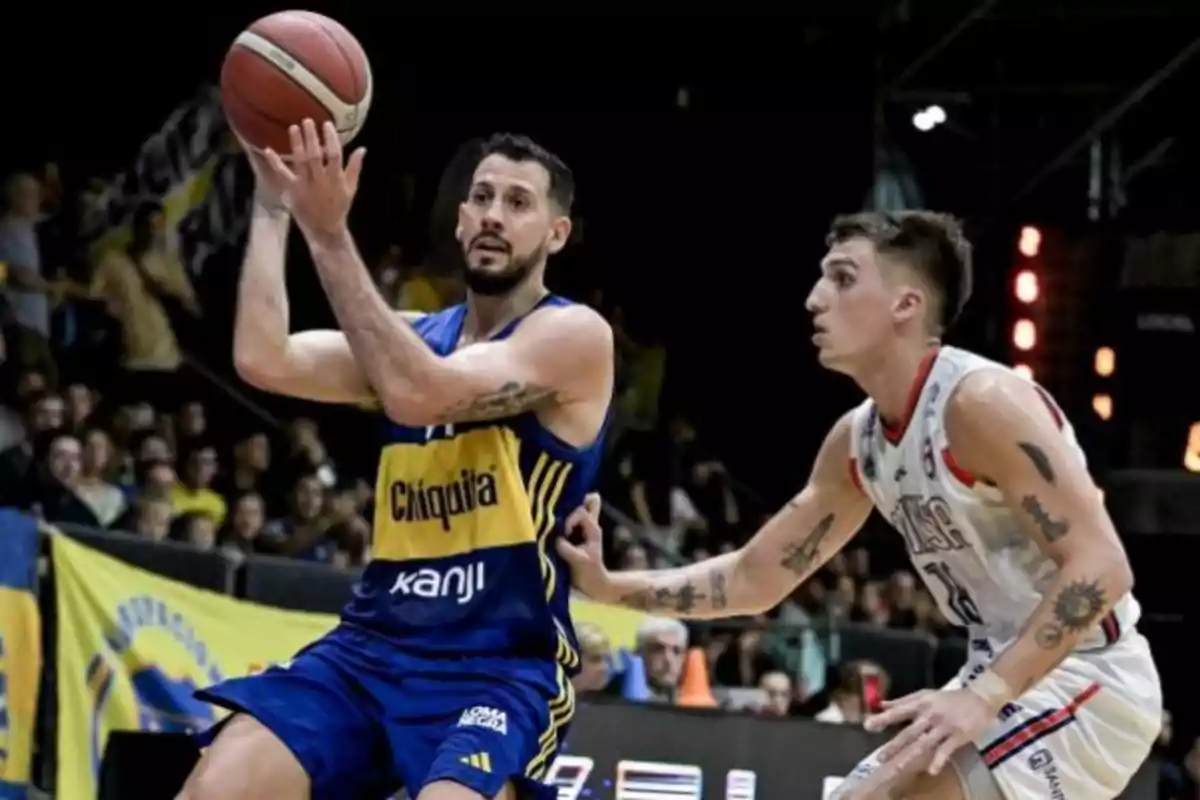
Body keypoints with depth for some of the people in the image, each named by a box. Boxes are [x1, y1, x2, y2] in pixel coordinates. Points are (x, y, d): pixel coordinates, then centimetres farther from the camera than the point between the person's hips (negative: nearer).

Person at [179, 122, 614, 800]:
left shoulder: (576, 335, -6)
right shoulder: (413, 335, 14)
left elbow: (417, 393, -22)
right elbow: (264, 360, -3)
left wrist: (329, 235, -24)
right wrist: (274, 203, -1)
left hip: (502, 663, -6)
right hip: (373, 645, 6)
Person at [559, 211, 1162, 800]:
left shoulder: (983, 403, -20)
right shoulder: (856, 440, 8)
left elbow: (1101, 567, -26)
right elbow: (756, 578, 17)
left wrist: (983, 696, -32)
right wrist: (609, 587, 5)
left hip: (1088, 685, -10)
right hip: (1011, 680, 10)